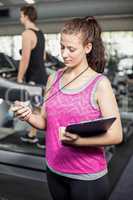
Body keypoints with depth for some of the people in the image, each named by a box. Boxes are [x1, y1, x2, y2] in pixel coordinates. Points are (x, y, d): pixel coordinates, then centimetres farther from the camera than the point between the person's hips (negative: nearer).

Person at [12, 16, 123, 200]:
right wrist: (29, 116, -14)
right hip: (54, 171, 5)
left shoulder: (100, 84, -14)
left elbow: (116, 135, -15)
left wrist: (78, 140, -29)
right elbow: (45, 122, 6)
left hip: (87, 176, -4)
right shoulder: (54, 78, -1)